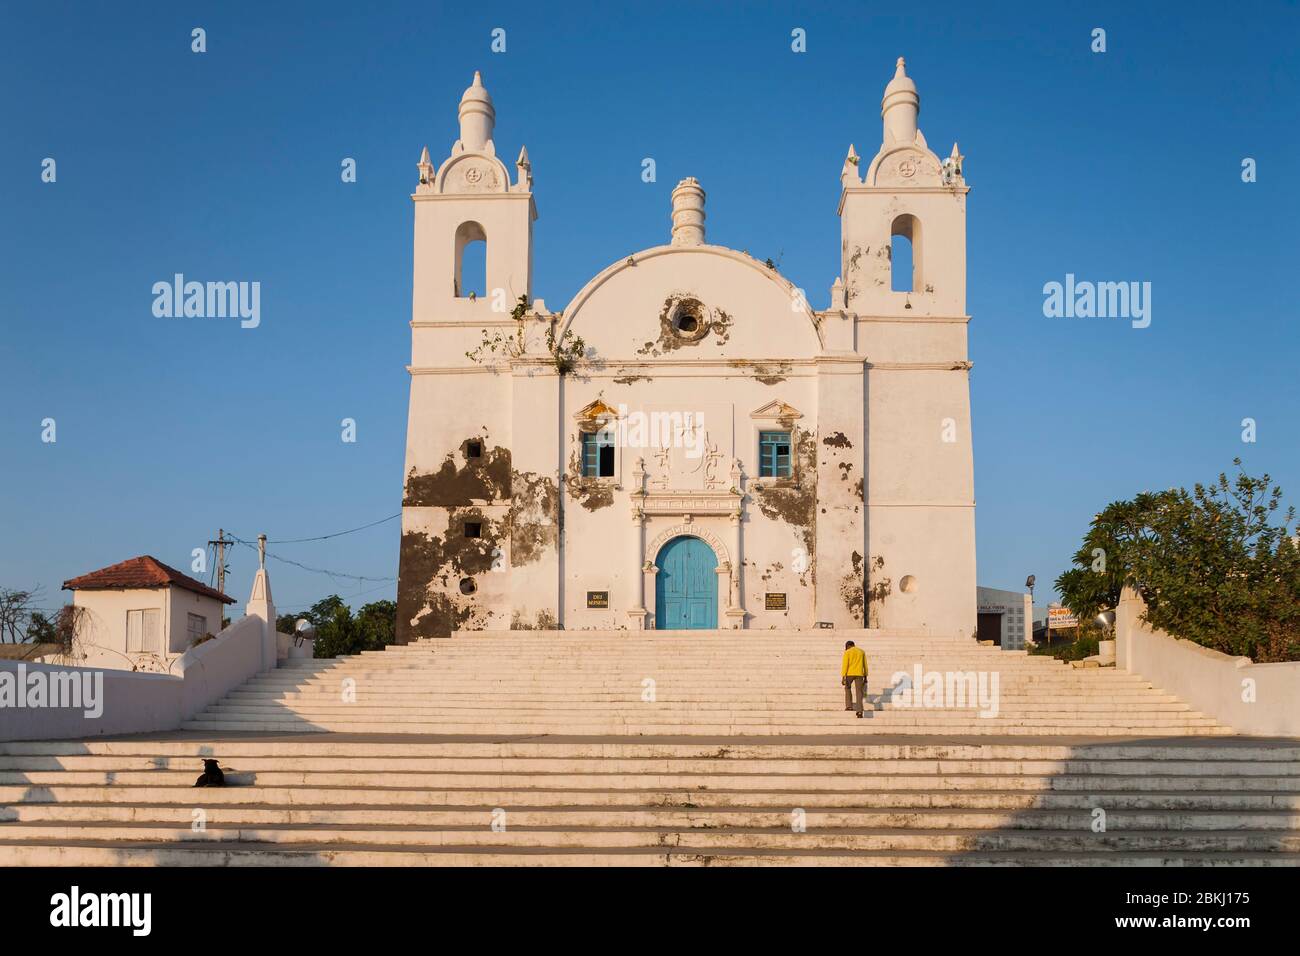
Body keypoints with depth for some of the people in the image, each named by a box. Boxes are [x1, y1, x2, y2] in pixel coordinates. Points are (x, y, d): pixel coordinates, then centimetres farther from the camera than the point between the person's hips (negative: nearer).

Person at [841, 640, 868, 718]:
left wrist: (843, 677, -11)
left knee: (848, 688, 24)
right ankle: (859, 711, -11)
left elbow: (844, 665, -9)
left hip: (850, 673, -2)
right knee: (859, 692, 2)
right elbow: (865, 665, 13)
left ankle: (849, 706, 17)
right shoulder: (862, 652, 12)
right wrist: (865, 677, 18)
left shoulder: (847, 653, -2)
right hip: (859, 674, 2)